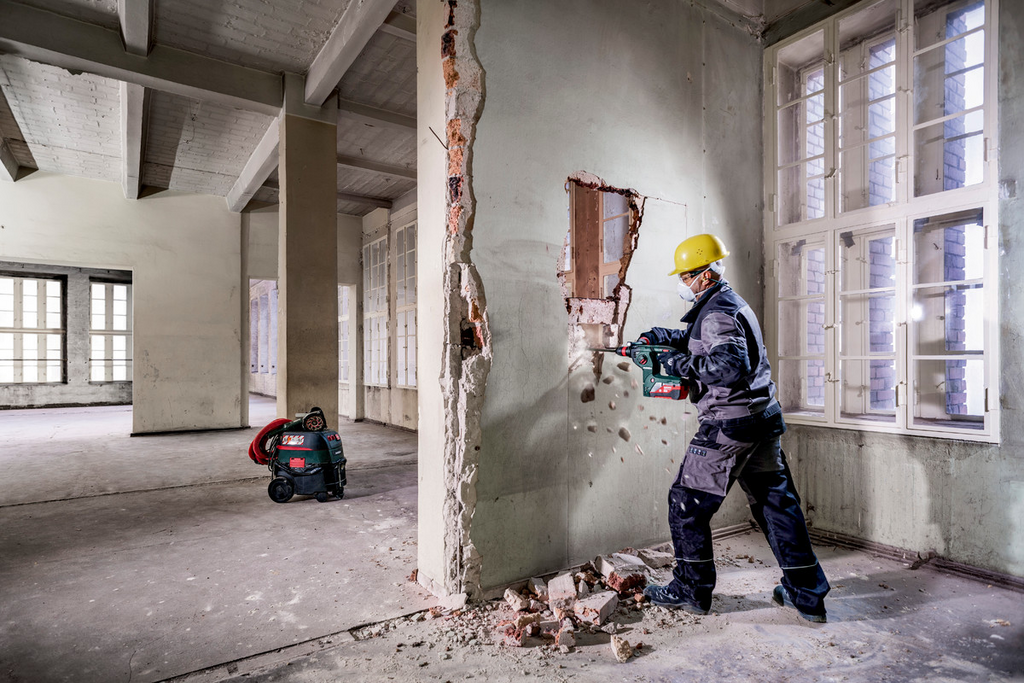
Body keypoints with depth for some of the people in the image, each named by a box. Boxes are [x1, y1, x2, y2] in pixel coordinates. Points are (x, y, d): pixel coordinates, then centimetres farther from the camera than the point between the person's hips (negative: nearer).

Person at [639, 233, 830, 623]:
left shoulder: (718, 313, -16)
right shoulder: (732, 304, 16)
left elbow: (731, 366, -29)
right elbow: (697, 340, 30)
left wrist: (680, 364, -21)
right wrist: (660, 337, 16)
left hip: (729, 424, -10)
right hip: (763, 419, 10)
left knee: (687, 503, 3)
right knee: (775, 502, 16)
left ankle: (692, 590, 16)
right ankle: (807, 595, 25)